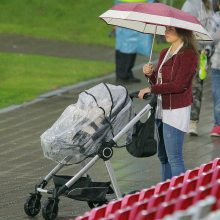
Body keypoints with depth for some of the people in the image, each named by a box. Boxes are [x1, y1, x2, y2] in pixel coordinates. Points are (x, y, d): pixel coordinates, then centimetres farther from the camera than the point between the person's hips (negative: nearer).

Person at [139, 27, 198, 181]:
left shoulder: (188, 55, -13)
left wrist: (151, 89, -17)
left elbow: (179, 85, -21)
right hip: (161, 108, 9)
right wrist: (150, 74, -1)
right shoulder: (165, 54, 14)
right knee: (163, 156, 14)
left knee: (174, 157, -11)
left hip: (176, 110, -9)